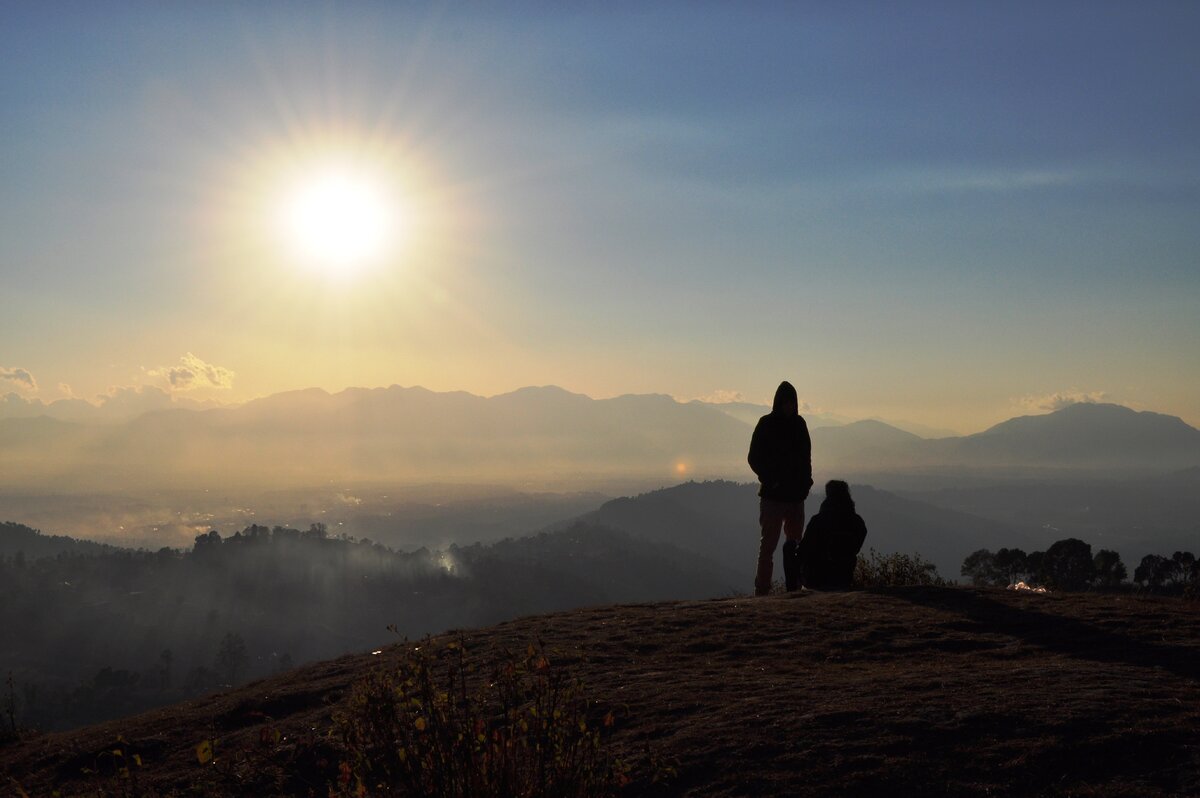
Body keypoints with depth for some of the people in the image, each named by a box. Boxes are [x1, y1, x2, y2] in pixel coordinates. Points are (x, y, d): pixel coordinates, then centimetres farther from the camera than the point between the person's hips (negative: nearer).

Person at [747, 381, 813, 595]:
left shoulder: (799, 423, 8)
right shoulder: (766, 424, -4)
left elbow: (806, 456, 15)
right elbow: (754, 457, -3)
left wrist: (806, 481, 1)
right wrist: (769, 480, -13)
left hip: (796, 494, 5)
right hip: (773, 495, -5)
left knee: (795, 543, 6)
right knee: (768, 543, -4)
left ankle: (794, 587, 11)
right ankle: (762, 589, -3)